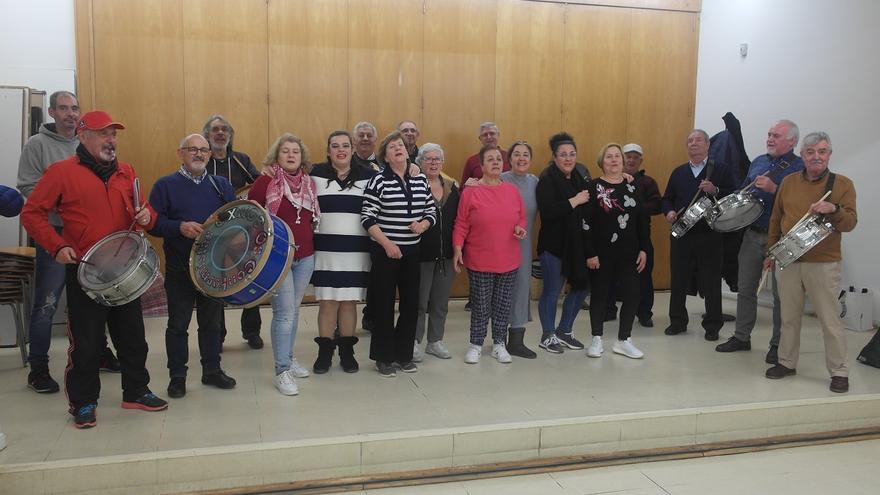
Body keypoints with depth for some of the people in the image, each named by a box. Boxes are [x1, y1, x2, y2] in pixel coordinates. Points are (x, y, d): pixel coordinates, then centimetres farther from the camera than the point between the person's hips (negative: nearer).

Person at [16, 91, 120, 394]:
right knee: (46, 304, -2)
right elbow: (28, 188, -11)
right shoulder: (37, 144, -4)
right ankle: (38, 369, 10)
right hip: (54, 234, -5)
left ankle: (100, 353, 29)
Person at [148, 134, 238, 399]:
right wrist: (180, 228, -24)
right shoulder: (165, 185, -1)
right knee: (178, 324, 7)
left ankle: (212, 370, 27)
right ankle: (177, 376, 19)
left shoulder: (222, 185, 10)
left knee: (211, 322, 14)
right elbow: (154, 223, -8)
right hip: (179, 269, -3)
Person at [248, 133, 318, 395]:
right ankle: (282, 371, 0)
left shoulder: (309, 183, 8)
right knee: (285, 312, -8)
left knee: (294, 309, 14)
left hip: (305, 255, 5)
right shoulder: (265, 182, -6)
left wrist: (307, 236, 10)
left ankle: (288, 358, 29)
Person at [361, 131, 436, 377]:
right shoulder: (379, 181, -8)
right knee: (384, 304, 2)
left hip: (412, 251, 5)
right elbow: (367, 218, -10)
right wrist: (387, 244, -16)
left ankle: (404, 354, 24)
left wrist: (423, 225, -7)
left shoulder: (420, 180, 7)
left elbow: (432, 211, 14)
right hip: (384, 251, -5)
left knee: (411, 303, 9)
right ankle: (384, 357, 15)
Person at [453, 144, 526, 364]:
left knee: (503, 303, 11)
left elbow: (521, 218, 15)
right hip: (479, 261, -3)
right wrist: (457, 249, -12)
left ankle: (499, 344, 25)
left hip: (508, 261, 3)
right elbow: (461, 225, -4)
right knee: (480, 305, 4)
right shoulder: (470, 191, -5)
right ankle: (476, 344, 20)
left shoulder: (513, 191, 5)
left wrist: (521, 228, -5)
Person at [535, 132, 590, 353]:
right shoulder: (547, 179, -11)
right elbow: (547, 212, -24)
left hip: (576, 244, 7)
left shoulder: (578, 178, 12)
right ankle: (548, 336, 20)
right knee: (552, 291, 3)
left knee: (581, 287, 11)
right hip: (554, 244, -7)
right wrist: (574, 201, -20)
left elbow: (586, 208, 20)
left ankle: (564, 330, 29)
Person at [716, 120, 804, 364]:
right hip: (752, 234, 6)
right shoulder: (758, 162, 13)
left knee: (780, 294, 4)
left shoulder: (799, 167, -8)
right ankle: (741, 336, 24)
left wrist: (773, 189, -27)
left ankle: (778, 344, 15)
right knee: (745, 288, 12)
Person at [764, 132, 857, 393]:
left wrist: (833, 209, -26)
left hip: (823, 264, -3)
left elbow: (850, 223, -7)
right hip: (788, 262, 3)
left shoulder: (842, 184, -1)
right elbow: (776, 219, 14)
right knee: (789, 317, 12)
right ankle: (787, 362, 25)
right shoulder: (788, 182, 8)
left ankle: (839, 371, 11)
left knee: (830, 320, 0)